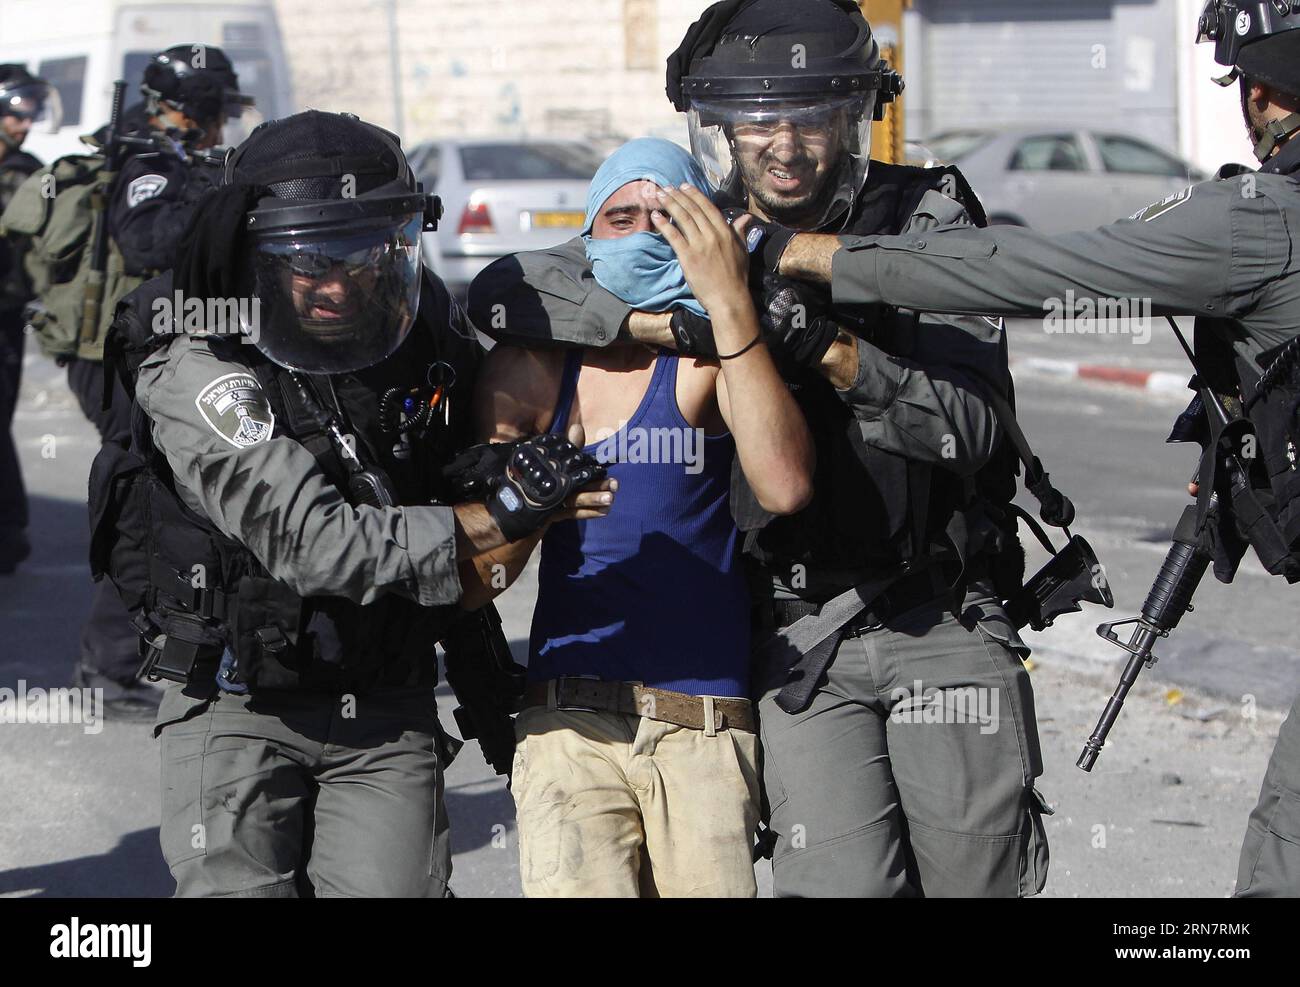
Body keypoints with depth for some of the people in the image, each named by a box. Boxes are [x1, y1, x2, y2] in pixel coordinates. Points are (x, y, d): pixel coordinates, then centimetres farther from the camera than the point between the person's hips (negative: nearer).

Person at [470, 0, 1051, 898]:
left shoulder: (927, 221, -3)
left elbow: (970, 427, -11)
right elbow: (504, 292, -9)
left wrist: (831, 350, -25)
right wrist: (684, 326, -18)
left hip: (943, 621, 0)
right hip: (798, 633, 0)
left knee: (976, 876, 3)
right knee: (842, 881, -11)